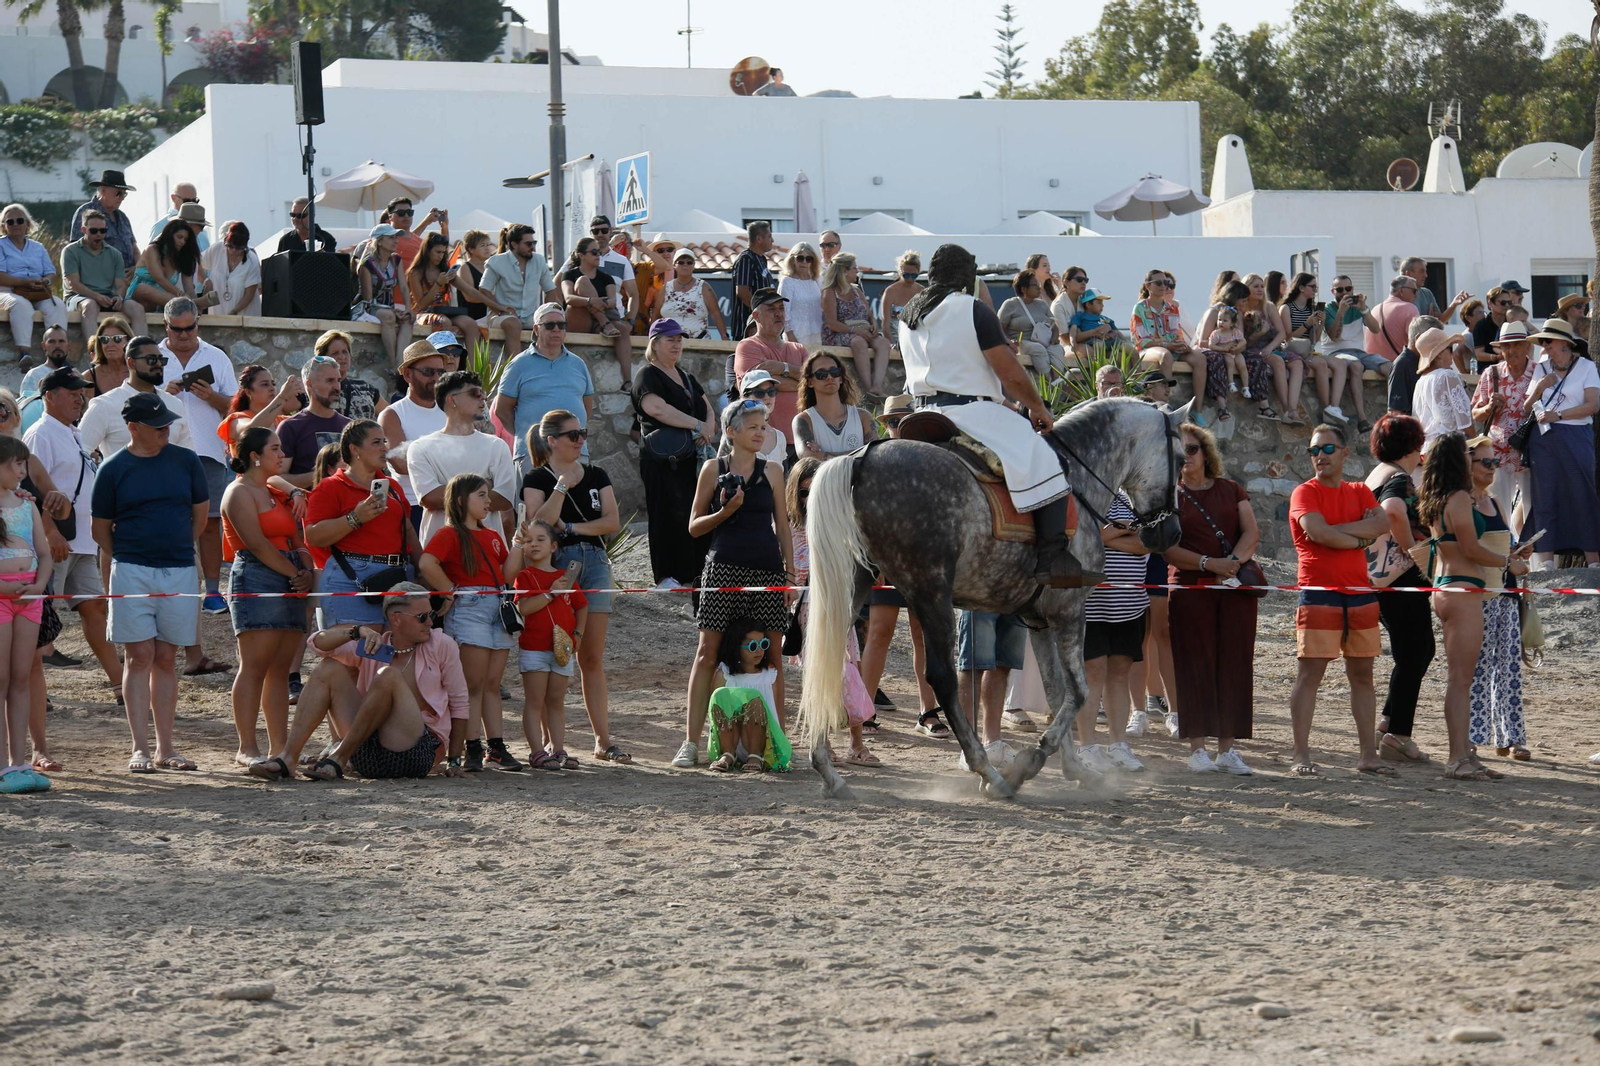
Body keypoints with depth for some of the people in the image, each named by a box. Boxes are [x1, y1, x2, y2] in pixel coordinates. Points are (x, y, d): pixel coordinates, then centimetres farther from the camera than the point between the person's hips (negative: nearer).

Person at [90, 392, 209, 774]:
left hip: (179, 571, 2)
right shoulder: (113, 469, -2)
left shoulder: (186, 461, 5)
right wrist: (128, 559, 9)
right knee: (140, 656, -5)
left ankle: (165, 748, 10)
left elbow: (201, 513, 16)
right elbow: (101, 527, 7)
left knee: (166, 659, 7)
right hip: (132, 572, -2)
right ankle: (140, 748, -4)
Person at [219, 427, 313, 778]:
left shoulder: (276, 493, 23)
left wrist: (307, 573, 1)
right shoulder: (240, 492, -4)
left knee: (280, 670, 5)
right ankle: (247, 749, -14)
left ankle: (280, 749, 5)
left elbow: (295, 540, 19)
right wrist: (295, 574, -12)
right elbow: (257, 544, -13)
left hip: (289, 583, 9)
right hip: (255, 581, -9)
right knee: (254, 666, -12)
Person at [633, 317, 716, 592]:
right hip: (664, 461, -8)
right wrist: (697, 425, -21)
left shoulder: (685, 376, 22)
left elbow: (706, 405, 22)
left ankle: (693, 571, 7)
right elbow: (656, 407, -21)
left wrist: (709, 427, -3)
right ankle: (665, 576, -6)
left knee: (698, 512, 2)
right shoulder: (648, 376, -4)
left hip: (691, 456, 8)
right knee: (670, 513, -9)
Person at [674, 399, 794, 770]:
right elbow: (695, 526, 6)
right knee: (708, 652, -3)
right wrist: (724, 512, -11)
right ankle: (692, 742, -1)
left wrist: (790, 573, 7)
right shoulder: (714, 470, 4)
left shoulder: (772, 471, 10)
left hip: (768, 568, 2)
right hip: (724, 568, -2)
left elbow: (783, 527, 13)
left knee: (772, 652, 3)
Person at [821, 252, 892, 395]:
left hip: (862, 333, 6)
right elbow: (832, 323, -11)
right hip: (837, 335, -6)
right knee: (859, 342, -39)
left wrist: (874, 325, -4)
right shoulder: (830, 293, 0)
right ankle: (868, 388, -44)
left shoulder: (857, 291, 23)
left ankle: (877, 386, -45)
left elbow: (870, 316, 21)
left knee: (883, 342, -25)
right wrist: (855, 330, -21)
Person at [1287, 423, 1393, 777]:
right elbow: (1316, 532, -18)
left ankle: (1367, 754, 13)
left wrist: (1338, 530, -11)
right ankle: (1301, 755, -6)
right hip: (1319, 592, -5)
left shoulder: (1359, 492, 14)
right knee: (1310, 672, -7)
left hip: (1360, 594, 5)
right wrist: (1360, 536, -6)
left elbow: (1382, 524, -3)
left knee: (1362, 674, 8)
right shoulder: (1305, 493, -1)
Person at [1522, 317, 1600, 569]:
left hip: (1576, 438, -3)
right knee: (1545, 498, -3)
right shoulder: (1541, 369, 17)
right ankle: (1546, 562, -4)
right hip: (1543, 439, 3)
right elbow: (1526, 408, 15)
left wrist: (1558, 415, -12)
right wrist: (1539, 388, -3)